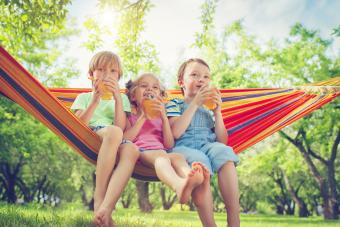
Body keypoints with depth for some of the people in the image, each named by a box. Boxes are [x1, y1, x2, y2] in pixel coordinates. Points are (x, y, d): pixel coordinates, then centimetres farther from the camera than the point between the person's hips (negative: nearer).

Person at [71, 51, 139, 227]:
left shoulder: (121, 98, 24)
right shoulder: (84, 97, 22)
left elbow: (121, 126, 4)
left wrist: (118, 98, -3)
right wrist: (95, 101, -4)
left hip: (115, 146, 2)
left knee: (131, 149, -37)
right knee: (113, 132, -38)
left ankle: (106, 207, -49)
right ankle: (99, 198, -35)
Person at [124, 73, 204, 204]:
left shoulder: (161, 118, 31)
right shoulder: (130, 117, 24)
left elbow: (169, 145, 12)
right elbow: (125, 140, 2)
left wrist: (164, 117, 4)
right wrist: (143, 117, 2)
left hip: (161, 152, 3)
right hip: (139, 152, -3)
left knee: (177, 156, -32)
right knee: (161, 155, -37)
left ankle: (189, 182, -68)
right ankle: (179, 185, -70)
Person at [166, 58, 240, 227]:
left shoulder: (209, 111, 27)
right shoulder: (174, 104, 15)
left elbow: (222, 141, 14)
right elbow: (175, 132, -7)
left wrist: (217, 111, 7)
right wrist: (195, 103, -5)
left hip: (208, 147, 4)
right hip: (184, 148, -3)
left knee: (223, 150, -32)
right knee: (198, 160, -39)